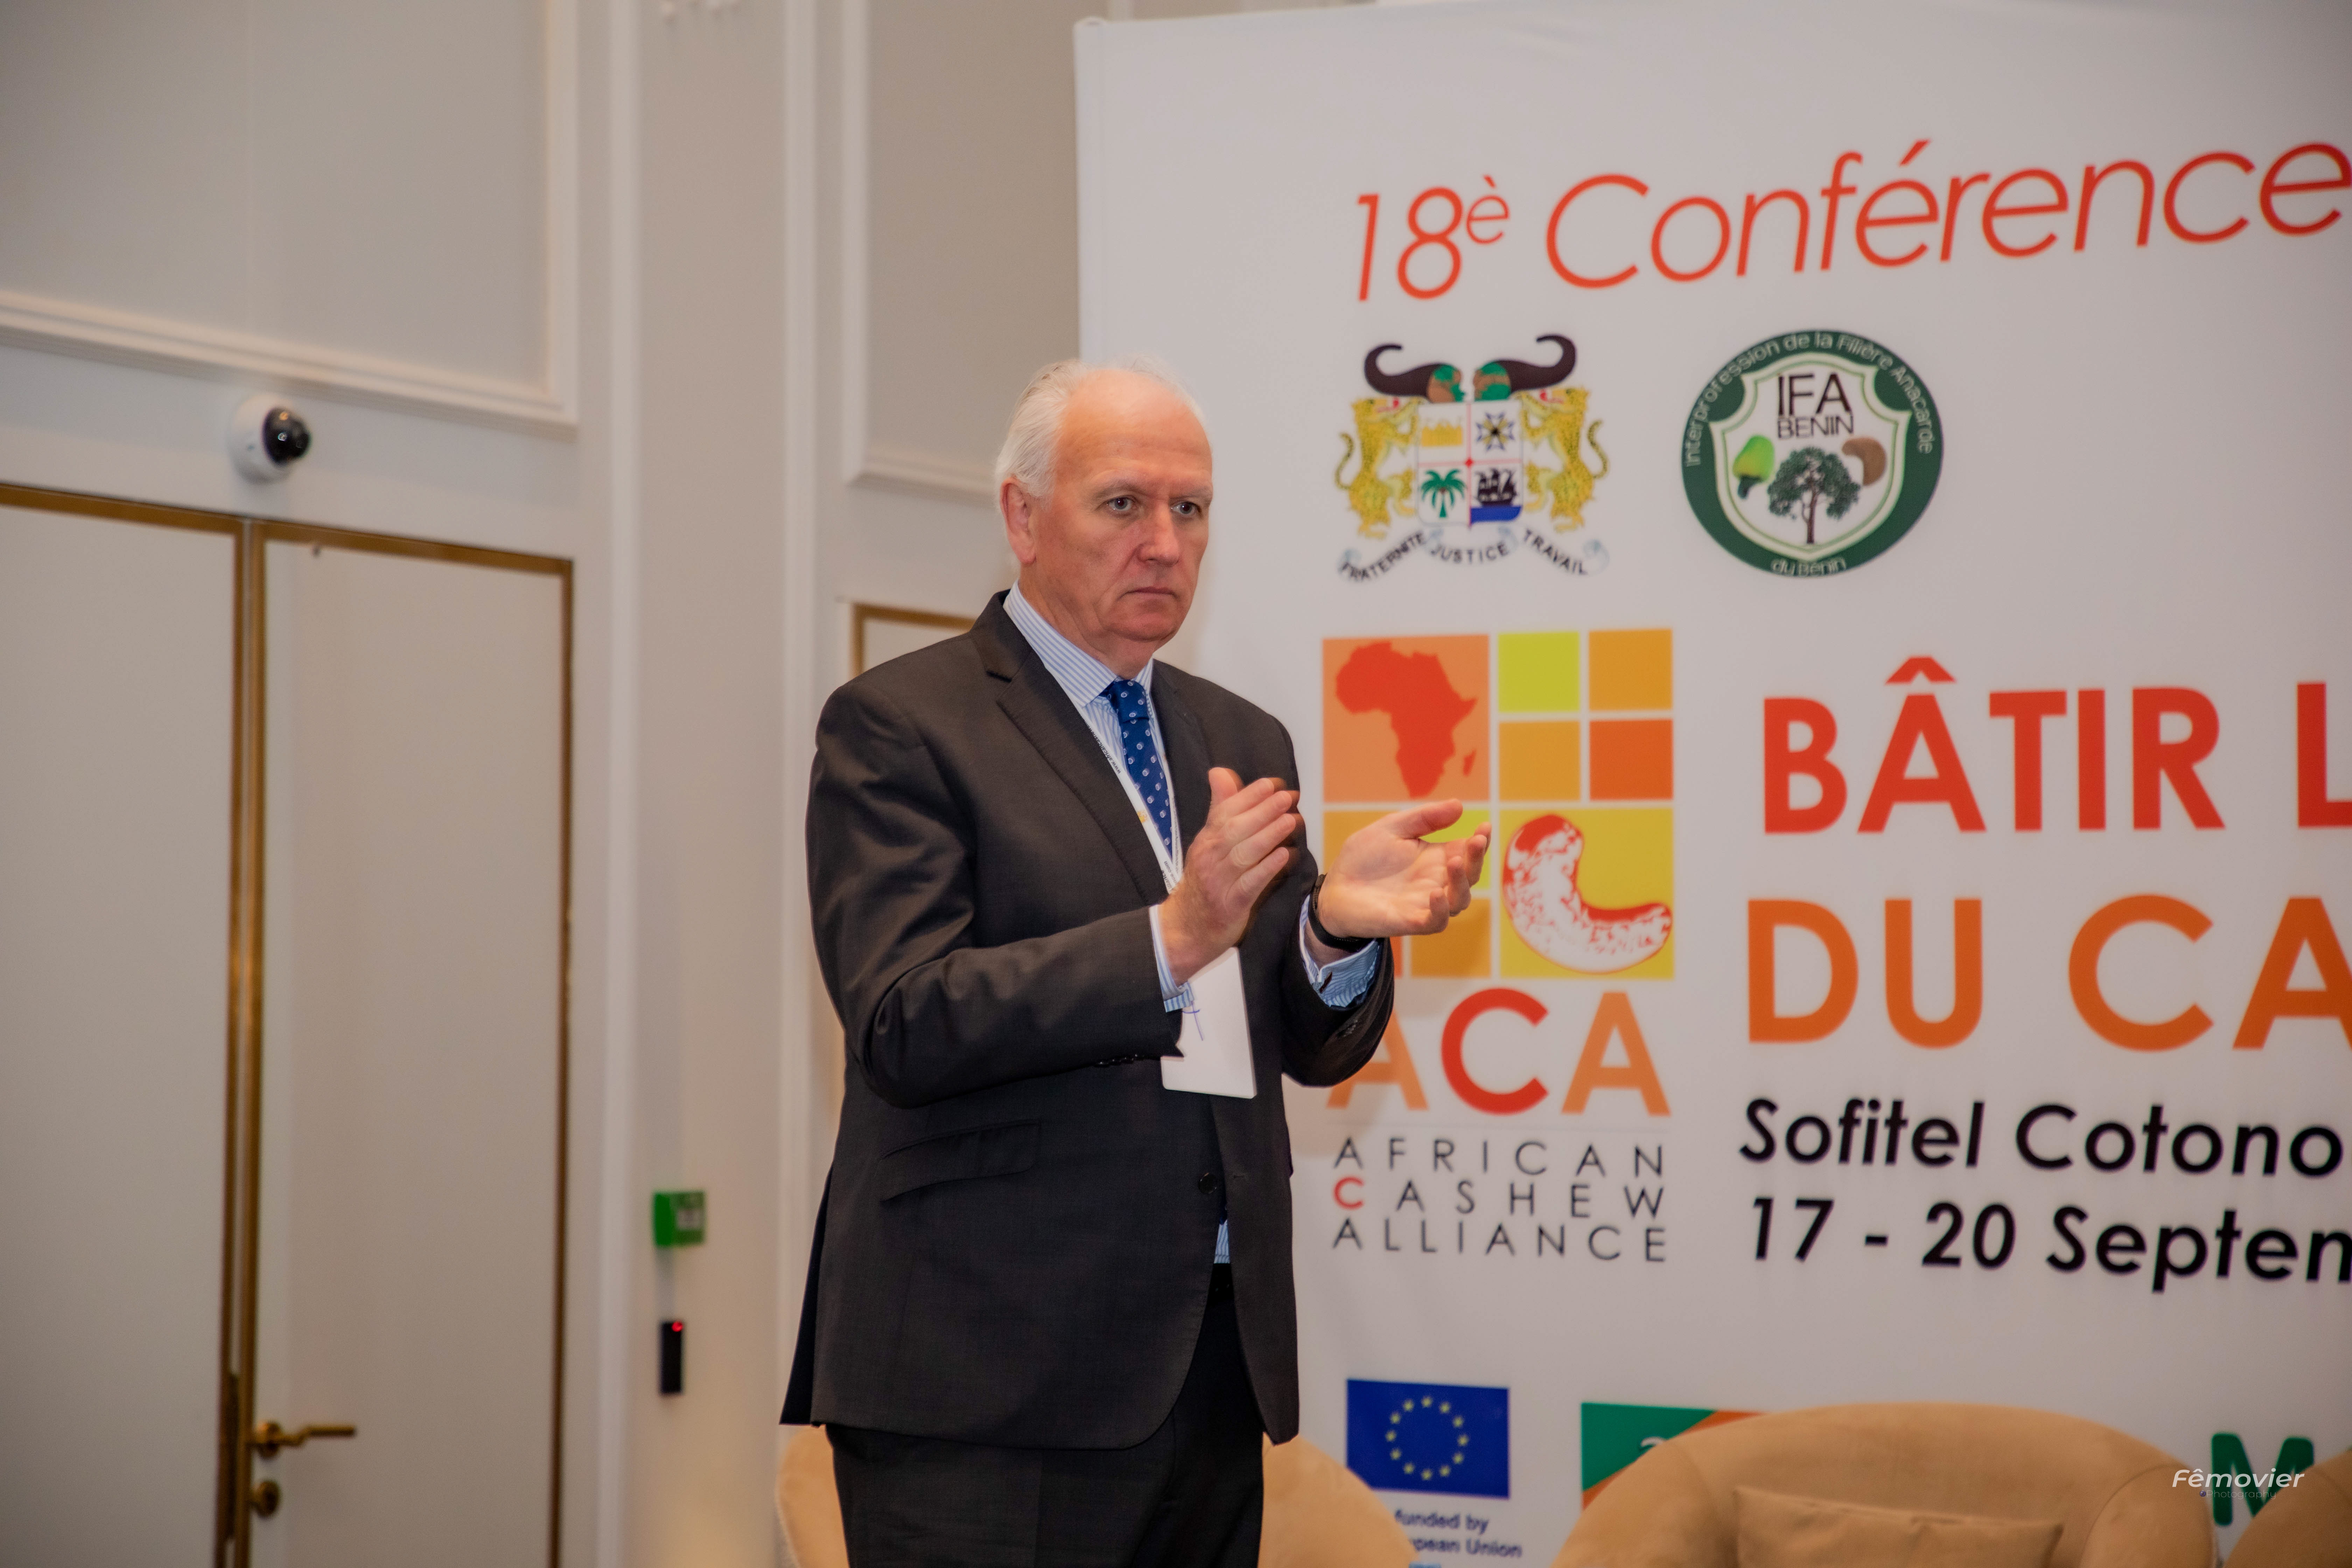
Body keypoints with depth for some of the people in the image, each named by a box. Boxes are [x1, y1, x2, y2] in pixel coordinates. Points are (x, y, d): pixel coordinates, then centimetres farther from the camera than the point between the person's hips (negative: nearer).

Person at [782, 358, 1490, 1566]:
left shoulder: (1241, 741, 15)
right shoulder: (896, 727, -4)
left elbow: (1315, 1048, 12)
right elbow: (904, 1025, -16)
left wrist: (1342, 923, -10)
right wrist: (1170, 937, -26)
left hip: (1212, 1371, 6)